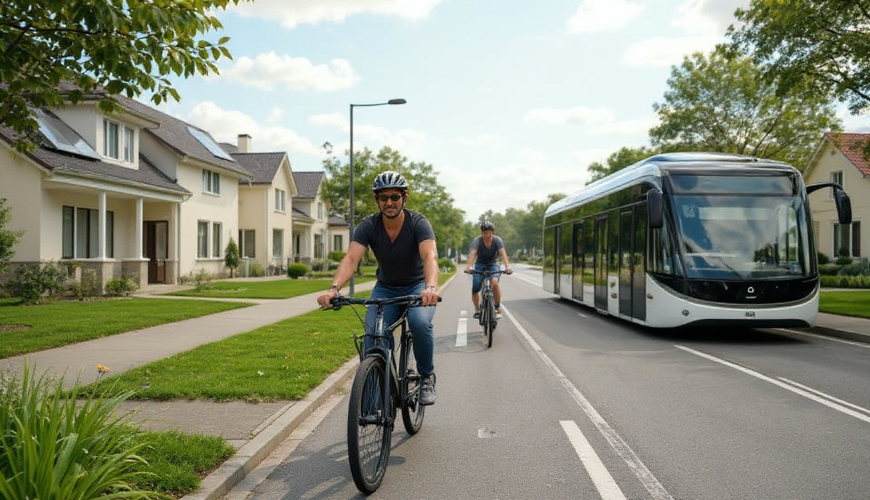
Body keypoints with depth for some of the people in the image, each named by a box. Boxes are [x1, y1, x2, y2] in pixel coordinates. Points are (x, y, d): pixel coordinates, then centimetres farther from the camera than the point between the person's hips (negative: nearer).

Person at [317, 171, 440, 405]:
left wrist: (431, 288, -58)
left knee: (420, 322, -32)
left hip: (417, 286, -2)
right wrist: (334, 288, -47)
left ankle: (427, 377, -8)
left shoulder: (418, 223, -21)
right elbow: (351, 258, -28)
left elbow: (430, 256, -37)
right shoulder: (368, 226, -15)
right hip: (385, 288, 2)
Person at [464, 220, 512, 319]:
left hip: (493, 264, -1)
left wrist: (507, 266, -54)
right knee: (475, 289, -15)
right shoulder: (477, 241, -22)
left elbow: (503, 253, -36)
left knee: (494, 282, -30)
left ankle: (498, 308, -15)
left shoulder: (497, 240, -21)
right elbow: (472, 254, -38)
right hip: (480, 264, 1)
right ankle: (477, 310, 12)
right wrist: (468, 266, -57)